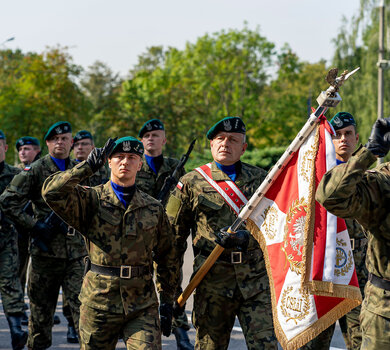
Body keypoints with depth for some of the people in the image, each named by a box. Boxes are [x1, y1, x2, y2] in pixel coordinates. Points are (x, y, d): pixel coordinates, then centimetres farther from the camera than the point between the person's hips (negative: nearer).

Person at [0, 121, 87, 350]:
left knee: (83, 303, -8)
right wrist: (34, 226, -10)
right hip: (46, 250, -2)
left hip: (76, 251, 2)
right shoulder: (36, 170, -2)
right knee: (41, 307, 9)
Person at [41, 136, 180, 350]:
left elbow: (168, 259, 15)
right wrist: (88, 167, -13)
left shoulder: (153, 208, 9)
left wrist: (167, 301, 11)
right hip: (98, 301, -1)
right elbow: (52, 192, -17)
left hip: (142, 305, 1)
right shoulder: (92, 199, 1)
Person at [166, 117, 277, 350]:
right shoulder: (192, 183, 5)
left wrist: (245, 238, -16)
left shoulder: (260, 179, 10)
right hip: (212, 282, -1)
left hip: (256, 279, 1)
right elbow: (174, 237, 8)